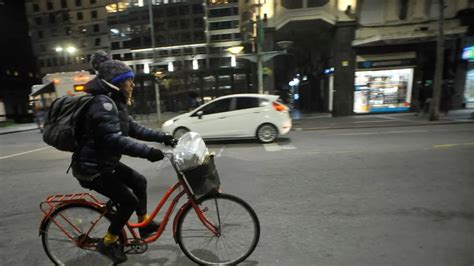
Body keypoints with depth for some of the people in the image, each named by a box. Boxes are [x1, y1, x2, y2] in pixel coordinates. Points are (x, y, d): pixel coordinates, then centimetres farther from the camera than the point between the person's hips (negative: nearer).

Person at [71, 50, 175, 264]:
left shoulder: (115, 102, 7)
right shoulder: (103, 103, -24)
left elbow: (133, 129, 8)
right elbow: (114, 140, -35)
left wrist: (162, 137, 1)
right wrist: (148, 151, -38)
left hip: (106, 163, 9)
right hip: (92, 168, -9)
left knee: (139, 182, 13)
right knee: (129, 201, -4)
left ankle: (144, 224, 30)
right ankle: (108, 243, 19)